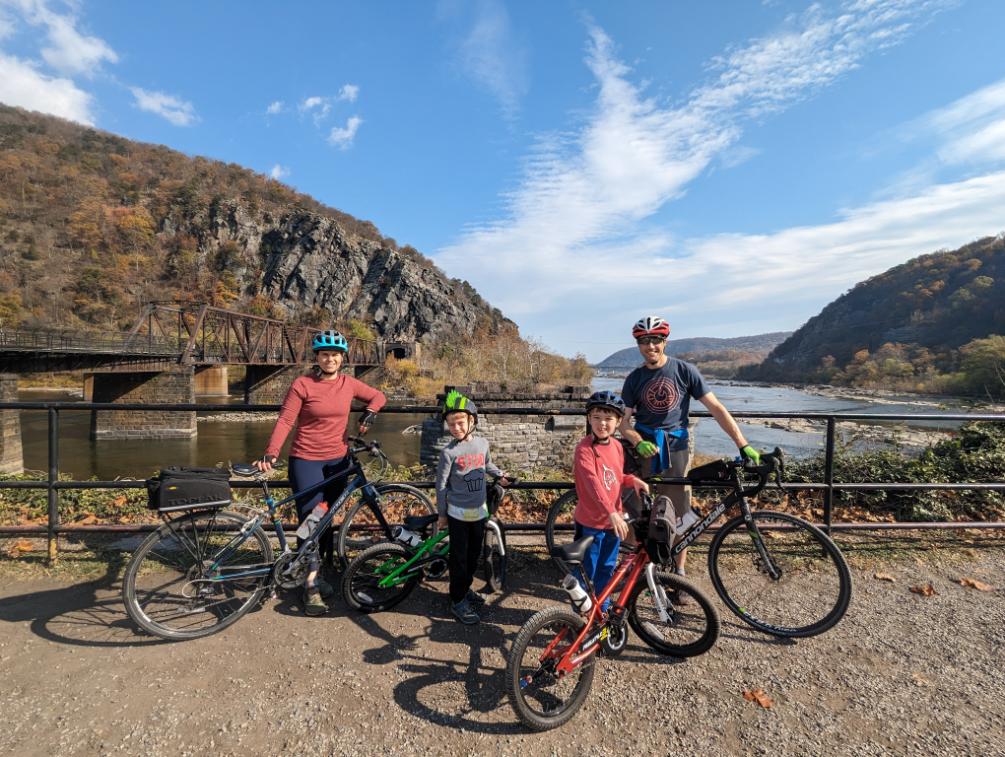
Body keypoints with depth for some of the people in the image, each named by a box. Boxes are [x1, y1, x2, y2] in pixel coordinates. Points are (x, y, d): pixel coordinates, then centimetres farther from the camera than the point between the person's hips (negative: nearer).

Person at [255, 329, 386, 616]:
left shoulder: (348, 384, 1)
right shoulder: (303, 385, -10)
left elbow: (378, 396, 14)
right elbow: (285, 421, -12)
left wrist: (369, 412, -5)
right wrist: (271, 453, -23)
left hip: (337, 461, 4)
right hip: (306, 461, -4)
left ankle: (315, 575, 30)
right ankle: (311, 586, 6)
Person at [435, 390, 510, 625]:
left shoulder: (482, 443, -4)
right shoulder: (448, 452, -17)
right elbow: (441, 485, -9)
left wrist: (500, 475, 7)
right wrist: (441, 515, -4)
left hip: (479, 510, 5)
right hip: (458, 513, -5)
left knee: (474, 554, 18)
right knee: (459, 557, 5)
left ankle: (465, 588, 38)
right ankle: (457, 601, 20)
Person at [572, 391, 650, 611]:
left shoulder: (617, 446, 2)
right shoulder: (584, 448, -21)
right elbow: (593, 483, -33)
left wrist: (633, 480, -5)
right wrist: (612, 513, -42)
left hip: (614, 520, 6)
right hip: (590, 522, -6)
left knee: (606, 570, 21)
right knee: (587, 574, 9)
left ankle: (602, 610, 40)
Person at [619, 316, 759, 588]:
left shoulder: (685, 370, -3)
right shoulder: (635, 378, 2)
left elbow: (716, 408, -5)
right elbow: (624, 420, 1)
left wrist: (743, 445, -13)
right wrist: (639, 443, -20)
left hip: (676, 447, -1)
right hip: (645, 448, 1)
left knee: (680, 515, 5)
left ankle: (679, 572, 20)